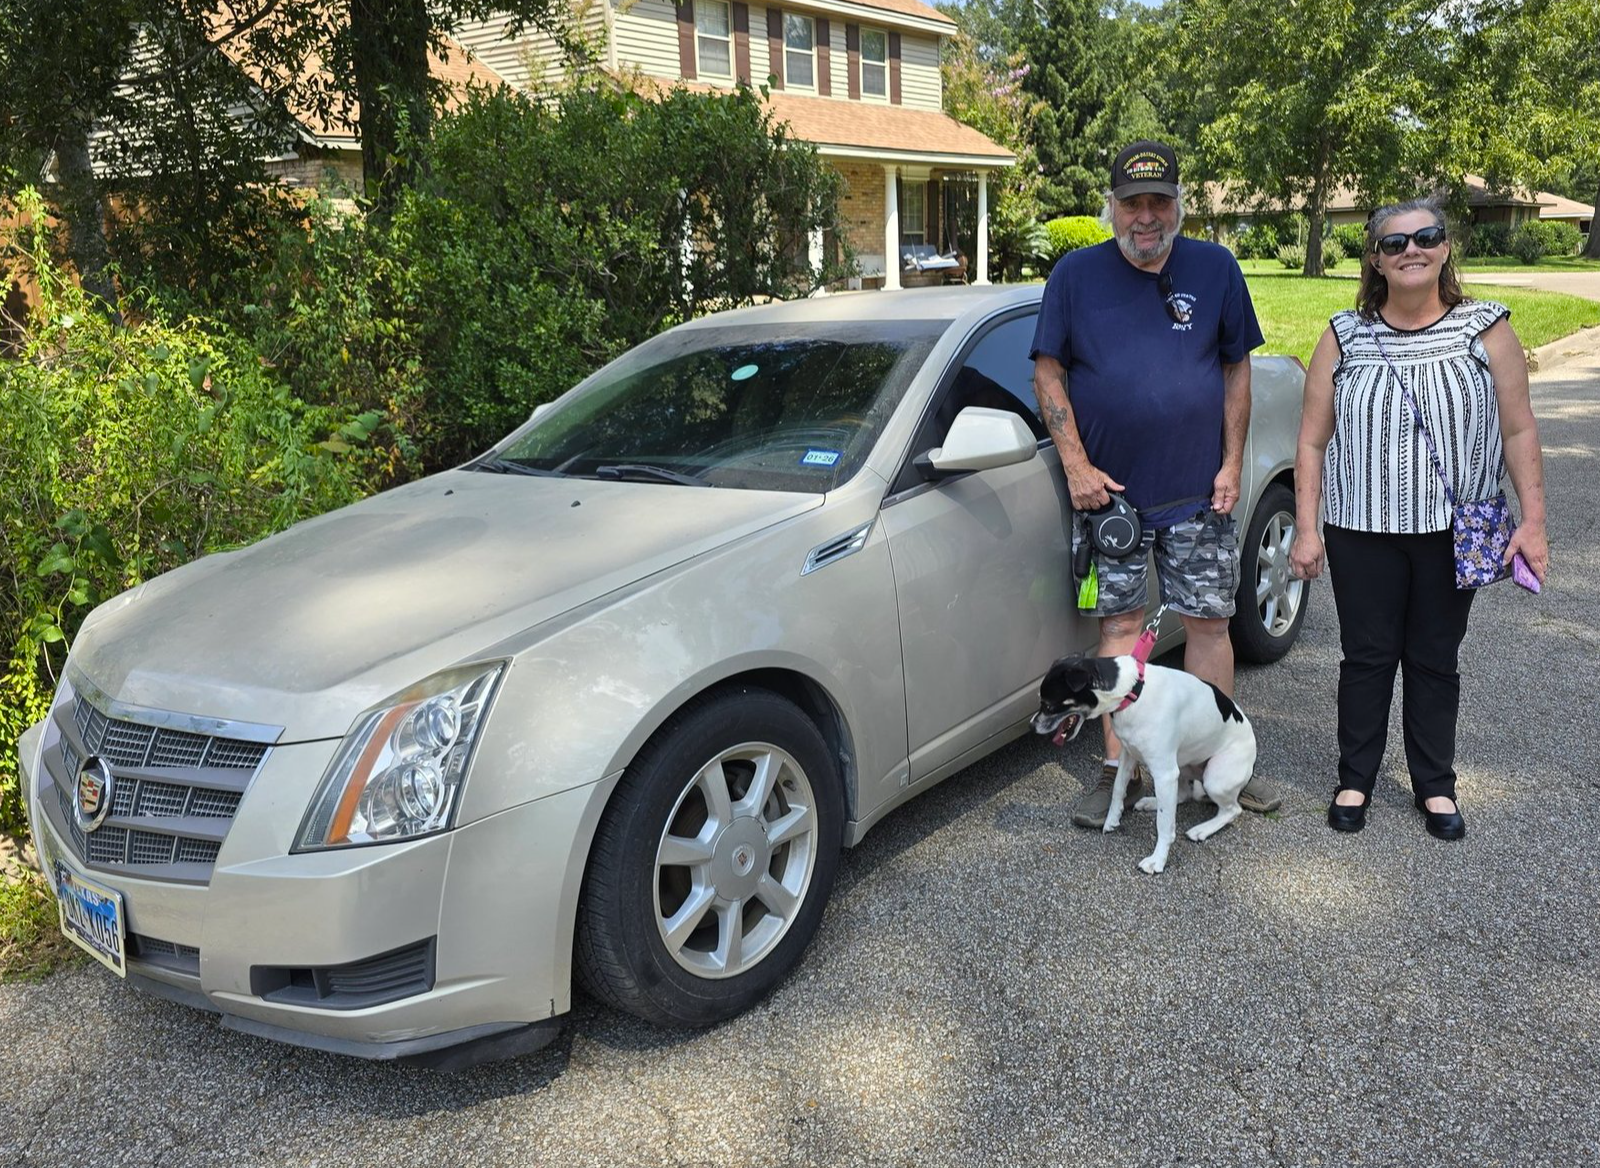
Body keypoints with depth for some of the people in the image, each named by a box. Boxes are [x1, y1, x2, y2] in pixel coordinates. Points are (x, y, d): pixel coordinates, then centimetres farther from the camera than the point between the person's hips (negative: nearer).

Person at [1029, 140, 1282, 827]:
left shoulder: (1216, 269, 4)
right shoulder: (1076, 274, 1)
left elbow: (1237, 368, 8)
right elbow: (1048, 372, 1)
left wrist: (1232, 464, 0)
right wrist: (1077, 466, -8)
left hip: (1199, 488, 1)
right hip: (1107, 488, -1)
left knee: (1208, 621, 6)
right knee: (1120, 624, 4)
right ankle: (1119, 769, 12)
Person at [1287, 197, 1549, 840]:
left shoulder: (1486, 328, -1)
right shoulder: (1345, 336, 0)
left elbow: (1519, 430, 1)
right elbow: (1313, 440, 1)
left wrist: (1533, 521, -4)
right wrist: (1306, 528, -3)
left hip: (1455, 533, 0)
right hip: (1362, 529, 0)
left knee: (1434, 660, 11)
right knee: (1366, 657, 8)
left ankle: (1435, 785, 26)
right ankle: (1355, 779, 23)